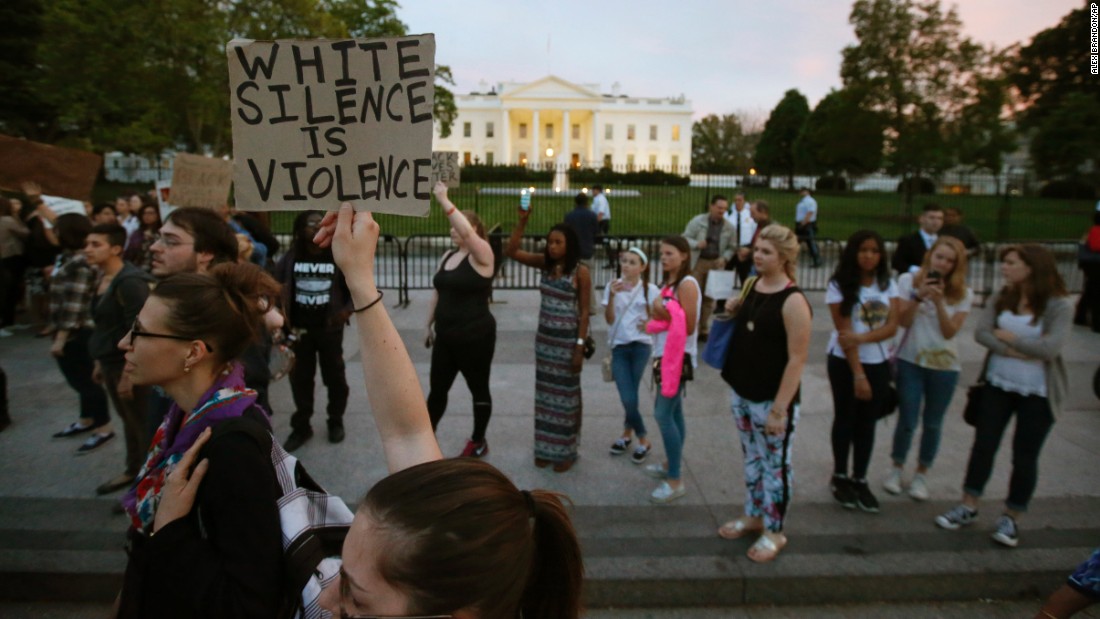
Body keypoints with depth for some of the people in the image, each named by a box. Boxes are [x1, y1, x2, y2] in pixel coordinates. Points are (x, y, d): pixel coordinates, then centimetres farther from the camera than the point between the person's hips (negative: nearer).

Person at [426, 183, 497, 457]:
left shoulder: (482, 255, -13)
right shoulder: (447, 256, 10)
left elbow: (466, 232, -33)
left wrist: (443, 200, -32)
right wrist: (429, 325, 17)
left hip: (475, 337, -7)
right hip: (445, 336, 7)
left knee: (478, 389, 10)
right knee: (437, 388, 14)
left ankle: (478, 441, 26)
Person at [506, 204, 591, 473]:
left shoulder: (580, 272, -13)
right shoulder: (545, 264, 1)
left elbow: (584, 312, -11)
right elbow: (511, 251, -5)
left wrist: (580, 347, -14)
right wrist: (522, 220, -14)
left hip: (567, 341, -5)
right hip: (544, 339, 5)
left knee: (566, 395, 7)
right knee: (545, 393, 14)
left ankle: (566, 451, 22)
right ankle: (546, 448, 28)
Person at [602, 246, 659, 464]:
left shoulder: (650, 290, -2)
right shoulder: (612, 287, 1)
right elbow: (609, 319, -4)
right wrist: (612, 296, -17)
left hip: (641, 345, -1)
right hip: (618, 346, 1)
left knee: (630, 396, -2)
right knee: (627, 398, -5)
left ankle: (627, 433, 25)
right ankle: (642, 440, 18)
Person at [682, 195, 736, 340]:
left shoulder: (729, 227, 1)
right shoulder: (698, 221, -4)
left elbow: (732, 247, 8)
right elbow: (685, 238, -1)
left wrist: (725, 258, -11)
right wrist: (696, 244, -20)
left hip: (716, 264, 2)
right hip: (697, 262, -2)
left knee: (709, 298, 8)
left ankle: (704, 330, 19)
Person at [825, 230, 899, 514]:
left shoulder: (888, 284, 1)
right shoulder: (840, 286, -11)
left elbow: (892, 326, -7)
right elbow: (844, 331, -15)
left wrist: (861, 338, -26)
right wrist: (858, 373, -18)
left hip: (878, 363, 3)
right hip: (844, 362, -3)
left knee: (867, 422, 10)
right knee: (845, 419, 9)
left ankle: (860, 479, 21)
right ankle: (840, 477, 23)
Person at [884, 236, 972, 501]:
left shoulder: (963, 293, -1)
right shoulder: (908, 280, -4)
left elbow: (950, 331, -9)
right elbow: (903, 321, -9)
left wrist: (938, 301, -19)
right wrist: (918, 295, -21)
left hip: (945, 365, 1)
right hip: (910, 361, -1)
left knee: (932, 424, 10)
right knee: (907, 421, 1)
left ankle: (921, 474, 26)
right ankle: (896, 469, 23)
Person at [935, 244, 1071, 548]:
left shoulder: (1059, 306, -13)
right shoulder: (1002, 298, 0)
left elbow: (1050, 348, -24)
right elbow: (981, 332, -9)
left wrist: (1010, 337, -13)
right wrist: (1014, 352, -21)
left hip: (1037, 393, -4)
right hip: (997, 384, 4)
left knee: (1025, 456, 6)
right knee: (983, 445, 8)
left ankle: (1011, 518, 21)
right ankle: (968, 507, 20)